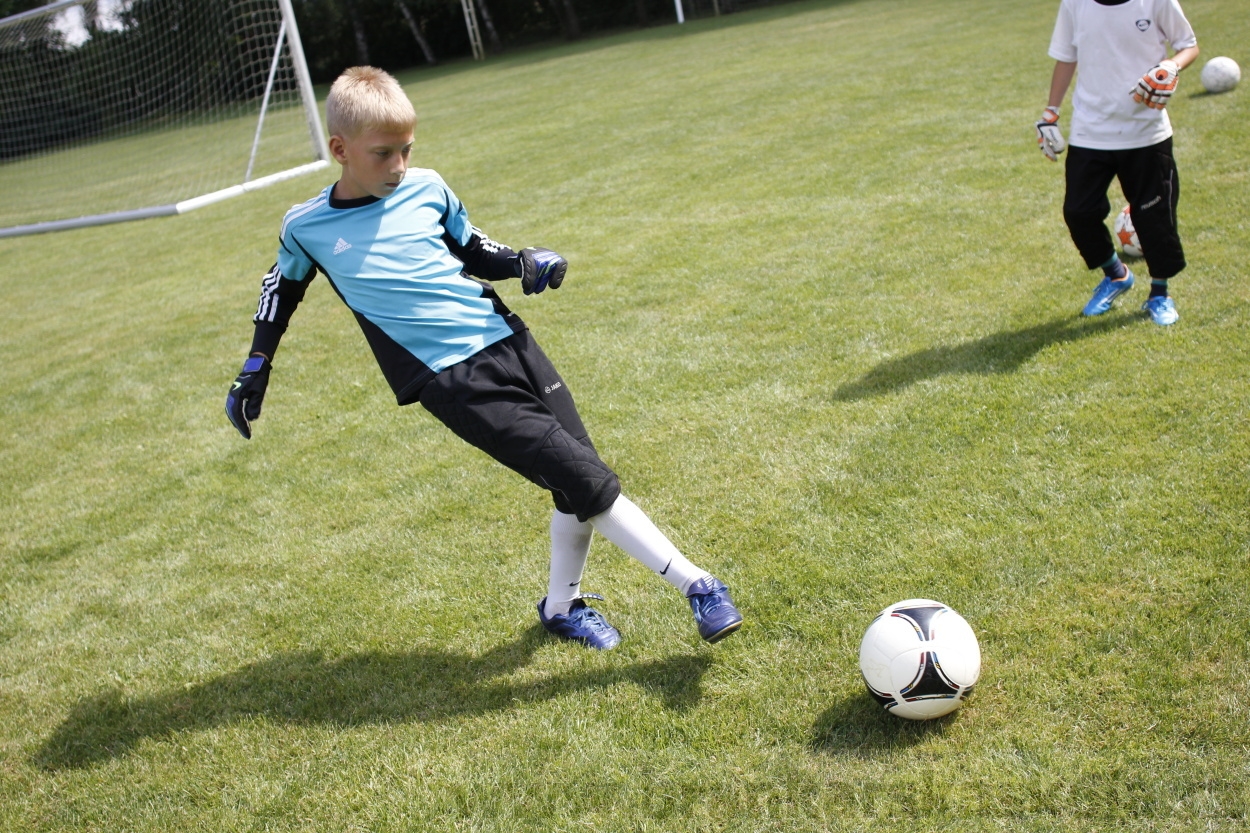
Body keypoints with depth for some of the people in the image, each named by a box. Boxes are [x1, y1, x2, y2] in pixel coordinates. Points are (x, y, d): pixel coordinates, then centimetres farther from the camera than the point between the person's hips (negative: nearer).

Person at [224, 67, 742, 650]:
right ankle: (697, 586, 1)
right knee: (588, 480, -12)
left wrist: (522, 263, 1)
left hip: (508, 344, 4)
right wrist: (255, 371, 20)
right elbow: (282, 288, 20)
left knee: (577, 488, 4)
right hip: (454, 383, -4)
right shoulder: (306, 227, 1)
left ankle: (563, 607, 28)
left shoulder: (427, 188, 6)